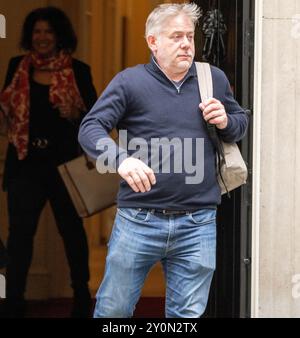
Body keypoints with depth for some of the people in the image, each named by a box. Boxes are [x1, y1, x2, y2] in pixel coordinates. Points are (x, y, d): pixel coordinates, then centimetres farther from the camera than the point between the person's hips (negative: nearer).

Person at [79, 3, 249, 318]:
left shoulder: (214, 78, 10)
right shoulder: (129, 81, -2)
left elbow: (241, 122, 23)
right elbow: (90, 127, -8)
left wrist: (226, 122, -3)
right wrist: (121, 160, -27)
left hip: (198, 224, 2)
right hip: (138, 221, -2)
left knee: (187, 315, 9)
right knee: (113, 310, 7)